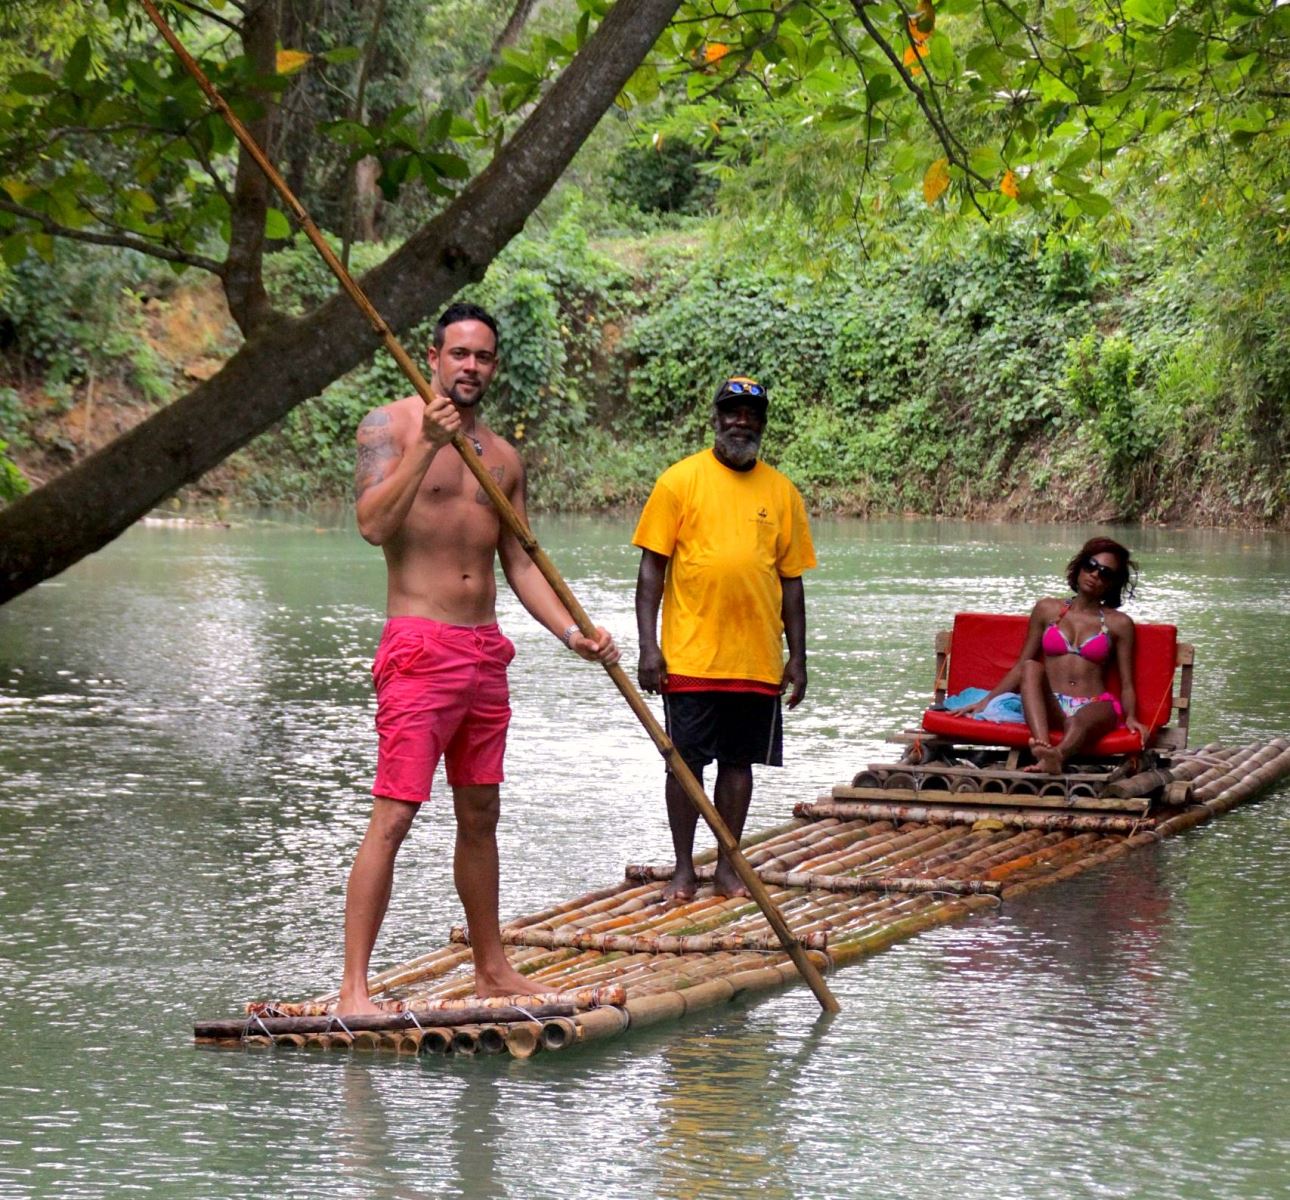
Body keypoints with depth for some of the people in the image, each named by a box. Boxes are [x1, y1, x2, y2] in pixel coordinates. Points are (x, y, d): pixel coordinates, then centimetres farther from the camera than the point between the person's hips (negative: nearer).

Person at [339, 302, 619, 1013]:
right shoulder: (390, 425, -3)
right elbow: (373, 523, -17)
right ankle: (353, 988, -13)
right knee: (392, 816, -13)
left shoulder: (503, 457, 15)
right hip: (419, 644, -7)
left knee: (480, 816, 15)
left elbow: (518, 561, 18)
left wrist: (571, 632, 6)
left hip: (487, 652, 7)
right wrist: (425, 446, -24)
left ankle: (491, 970, 25)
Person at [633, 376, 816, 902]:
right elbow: (652, 567, -2)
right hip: (691, 657, -3)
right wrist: (648, 646, -9)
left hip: (758, 659, 3)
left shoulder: (781, 492, 9)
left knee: (740, 761, 8)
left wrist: (797, 657, 9)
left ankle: (728, 868, 17)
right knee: (686, 761, 2)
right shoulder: (680, 480, 0)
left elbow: (791, 580, 13)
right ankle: (684, 869, 12)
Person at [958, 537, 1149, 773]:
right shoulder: (1048, 610, 18)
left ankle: (1056, 755, -75)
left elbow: (1126, 684, 11)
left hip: (1094, 706, -2)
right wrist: (986, 701, 9)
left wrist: (1130, 717, -9)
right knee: (1032, 667, -30)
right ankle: (1043, 745, -58)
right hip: (1049, 708, 2)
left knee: (1082, 720, -38)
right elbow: (1022, 666, 19)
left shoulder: (1119, 624, 15)